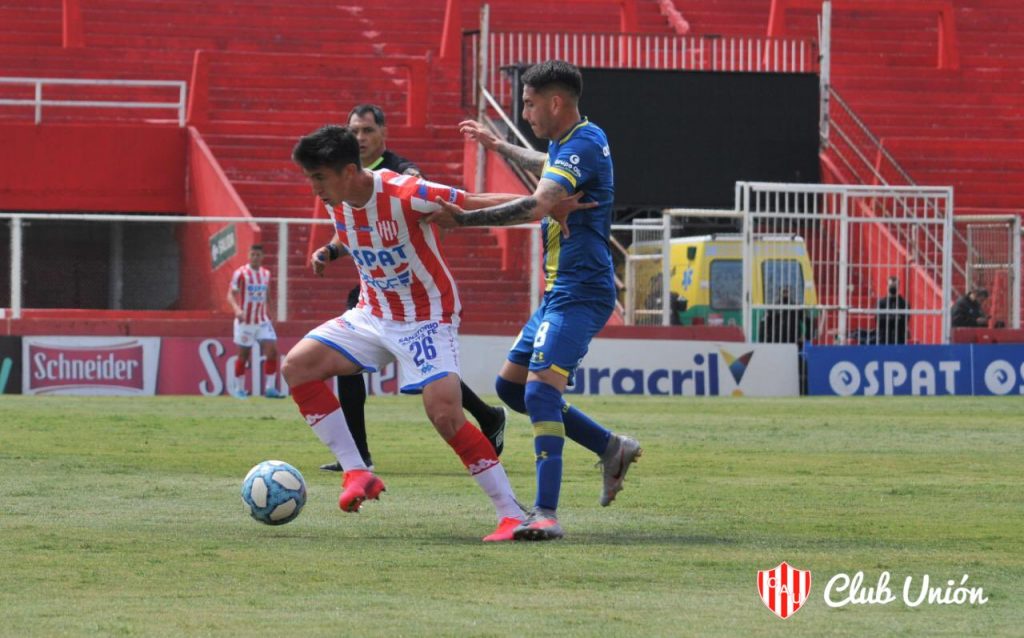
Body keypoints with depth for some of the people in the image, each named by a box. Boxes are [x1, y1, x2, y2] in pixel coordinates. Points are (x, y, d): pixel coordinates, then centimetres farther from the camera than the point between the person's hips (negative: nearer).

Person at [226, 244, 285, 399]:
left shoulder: (266, 274, 8)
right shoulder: (240, 273, -8)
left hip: (262, 320, 4)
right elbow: (231, 294, -13)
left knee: (272, 351, -10)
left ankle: (270, 389, -5)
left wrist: (270, 313, 16)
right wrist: (237, 309, -30)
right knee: (243, 356, 3)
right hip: (245, 321, -4)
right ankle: (239, 389, 17)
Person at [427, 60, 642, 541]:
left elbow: (538, 205, -31)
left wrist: (463, 218, -29)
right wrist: (498, 145, 54)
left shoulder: (584, 143, -16)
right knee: (511, 386, 14)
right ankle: (611, 448, 21)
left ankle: (546, 514, -29)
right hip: (560, 292, 11)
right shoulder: (566, 144, 15)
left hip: (579, 293, -11)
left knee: (540, 389, -23)